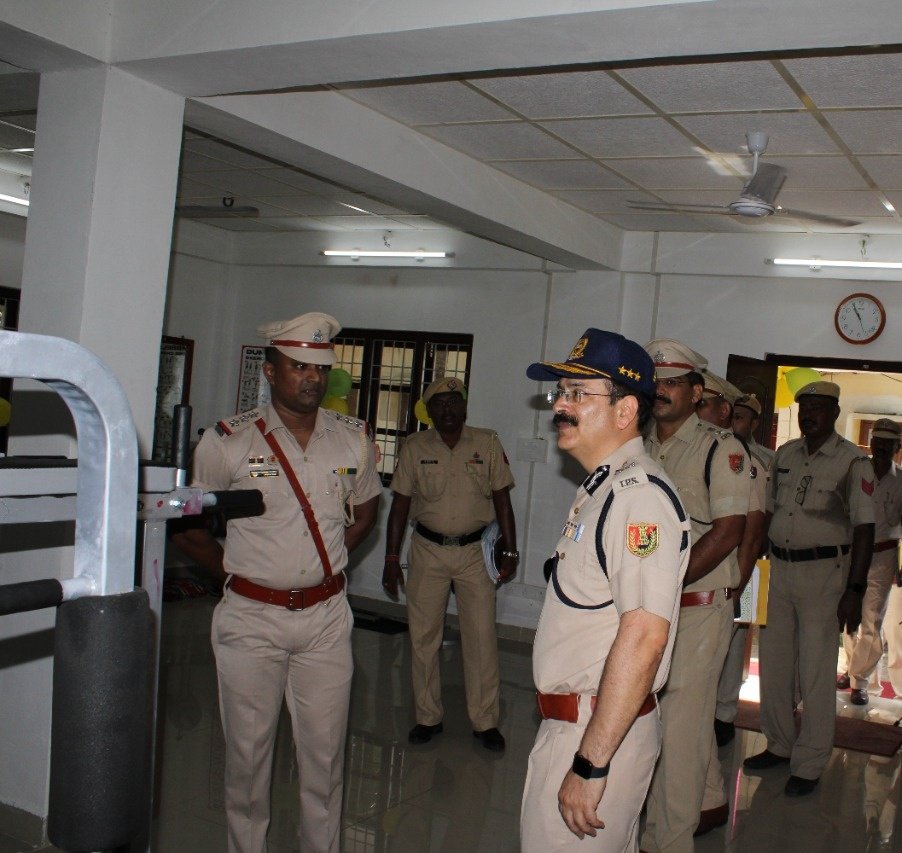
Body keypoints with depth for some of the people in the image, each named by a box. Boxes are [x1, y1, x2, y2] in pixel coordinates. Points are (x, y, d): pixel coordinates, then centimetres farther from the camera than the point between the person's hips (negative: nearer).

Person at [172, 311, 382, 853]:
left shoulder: (354, 439, 2)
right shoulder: (231, 441, -7)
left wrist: (325, 563, 8)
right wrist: (234, 567, 1)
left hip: (326, 616, 2)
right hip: (251, 617, -2)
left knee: (326, 751, 10)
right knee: (248, 749, 9)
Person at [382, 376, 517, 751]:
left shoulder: (488, 443, 2)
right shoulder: (415, 447, 2)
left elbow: (502, 499, 4)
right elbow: (400, 505, 4)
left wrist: (509, 549, 0)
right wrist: (391, 558, 1)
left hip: (475, 551, -1)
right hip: (428, 551, 1)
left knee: (482, 638, 0)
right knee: (424, 636, 6)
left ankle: (485, 721, 12)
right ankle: (428, 717, 20)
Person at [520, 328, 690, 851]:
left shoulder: (640, 493, -20)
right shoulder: (603, 485, 13)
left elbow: (644, 636, -27)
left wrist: (590, 762, -25)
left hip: (600, 732, -10)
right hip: (572, 721, 10)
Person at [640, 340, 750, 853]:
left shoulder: (721, 448, -8)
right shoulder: (638, 450, 11)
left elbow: (728, 531, -16)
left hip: (698, 608, -6)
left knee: (679, 728, -2)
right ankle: (708, 805, 36)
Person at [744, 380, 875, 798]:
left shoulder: (852, 461, -8)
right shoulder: (784, 455, 8)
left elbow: (864, 527, -11)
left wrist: (854, 590, -16)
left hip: (823, 571, -5)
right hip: (779, 566, 6)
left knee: (816, 671, -1)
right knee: (774, 663, 12)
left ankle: (809, 765, 10)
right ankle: (779, 745, 27)